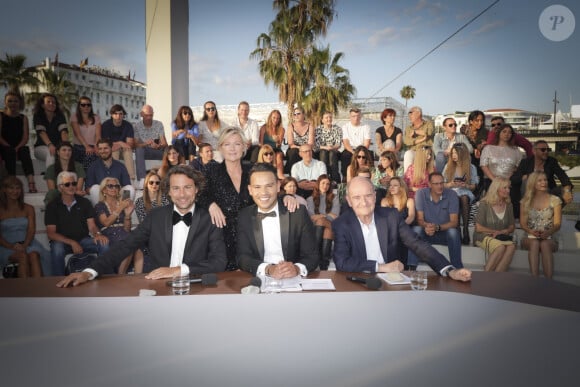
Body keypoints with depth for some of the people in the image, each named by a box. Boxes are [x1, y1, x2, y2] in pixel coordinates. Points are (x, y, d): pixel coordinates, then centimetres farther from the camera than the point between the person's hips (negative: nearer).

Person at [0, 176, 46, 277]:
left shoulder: (28, 209, 13)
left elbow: (31, 231, 3)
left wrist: (24, 246, -16)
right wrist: (11, 246, -18)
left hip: (27, 243, 1)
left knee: (34, 255, -33)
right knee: (23, 257, -33)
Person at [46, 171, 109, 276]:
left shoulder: (84, 203, 6)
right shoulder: (52, 206, -1)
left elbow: (92, 225, 1)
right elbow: (51, 233, -7)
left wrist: (97, 234, -25)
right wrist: (72, 243, -21)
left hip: (83, 239, 2)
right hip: (62, 241, -2)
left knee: (104, 244, -26)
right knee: (57, 249, -37)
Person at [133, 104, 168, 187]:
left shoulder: (159, 124, 2)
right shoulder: (136, 126, -2)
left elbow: (164, 143, -7)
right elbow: (135, 144, -12)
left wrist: (158, 146, -32)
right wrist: (145, 144, -34)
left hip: (157, 152, 1)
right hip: (143, 152, -1)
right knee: (139, 150, -35)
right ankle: (142, 179, -41)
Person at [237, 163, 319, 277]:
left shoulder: (298, 213, -3)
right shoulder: (245, 216, 2)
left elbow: (312, 256, -3)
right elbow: (242, 257, -2)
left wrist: (297, 269, -25)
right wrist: (268, 269, -22)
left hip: (294, 279, 0)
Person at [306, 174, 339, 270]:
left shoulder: (334, 198, 20)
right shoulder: (310, 199, 21)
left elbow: (335, 216, 5)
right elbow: (310, 216, 4)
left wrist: (319, 216, -3)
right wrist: (327, 215, -2)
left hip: (331, 227, 0)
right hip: (315, 228, 0)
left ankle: (324, 264, -48)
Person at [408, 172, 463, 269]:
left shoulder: (451, 194, -12)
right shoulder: (421, 193, -10)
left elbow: (454, 222, -16)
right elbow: (420, 219, -12)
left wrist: (437, 227, -35)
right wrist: (426, 226, -37)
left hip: (445, 233, 0)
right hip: (427, 233, 1)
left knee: (453, 232, -33)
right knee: (416, 230, -30)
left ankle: (457, 268, -20)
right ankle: (411, 267, -27)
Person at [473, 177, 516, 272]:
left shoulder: (508, 205, 13)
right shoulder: (485, 203, -2)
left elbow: (512, 226, 18)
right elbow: (478, 228, -5)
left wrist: (505, 231, -3)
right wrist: (495, 231, -4)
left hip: (502, 238, 4)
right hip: (483, 237, -4)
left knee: (512, 246, -31)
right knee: (501, 246, -36)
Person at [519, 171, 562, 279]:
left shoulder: (555, 200, 7)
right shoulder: (526, 201, 10)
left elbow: (557, 224, 1)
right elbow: (522, 223, 5)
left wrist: (548, 232, -21)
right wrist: (531, 231, -17)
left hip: (549, 239, -1)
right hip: (530, 238, 1)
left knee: (545, 244, -35)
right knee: (534, 243, -34)